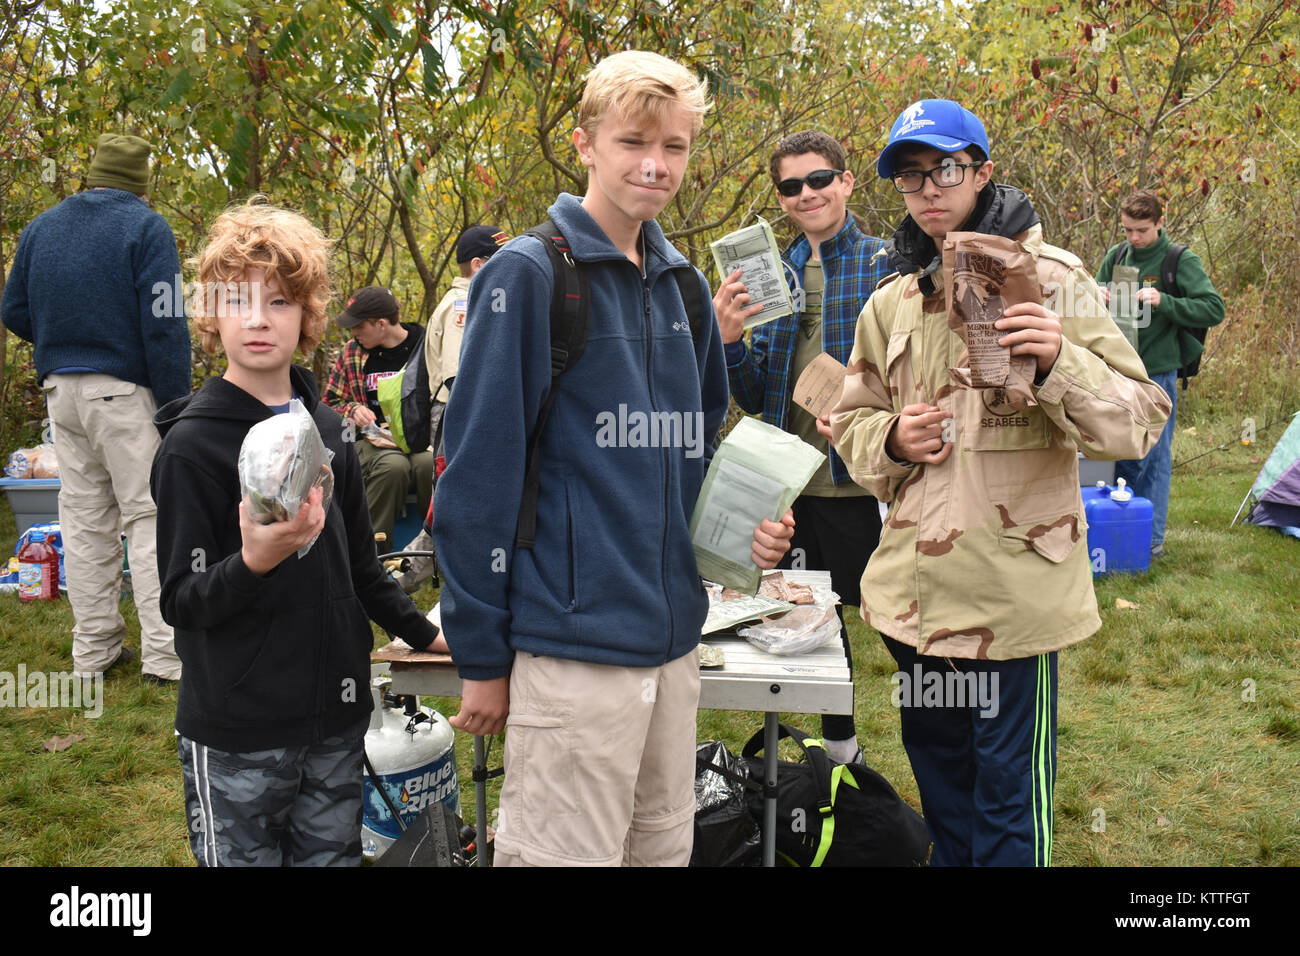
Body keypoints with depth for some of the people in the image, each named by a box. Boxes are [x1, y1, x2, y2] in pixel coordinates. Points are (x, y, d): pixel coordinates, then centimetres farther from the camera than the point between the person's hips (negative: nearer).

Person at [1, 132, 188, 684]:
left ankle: (94, 649, 19)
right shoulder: (146, 228, -7)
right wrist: (176, 407, -13)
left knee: (85, 521, 12)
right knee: (149, 516, -2)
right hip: (124, 390, -6)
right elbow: (164, 325, -15)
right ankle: (165, 654, -4)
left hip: (60, 390, 6)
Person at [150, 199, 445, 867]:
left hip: (335, 717, 5)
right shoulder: (192, 444, -10)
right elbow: (182, 602, -13)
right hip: (237, 734, -5)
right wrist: (254, 562, -30)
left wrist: (423, 633, 23)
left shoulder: (327, 430, 8)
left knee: (332, 854, 13)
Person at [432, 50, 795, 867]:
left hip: (674, 638, 7)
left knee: (664, 848, 19)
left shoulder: (683, 285, 10)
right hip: (572, 645, -7)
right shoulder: (530, 273, -9)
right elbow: (478, 473, -11)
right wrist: (481, 655, -10)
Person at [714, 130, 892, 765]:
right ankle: (838, 748, 37)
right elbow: (756, 398, 9)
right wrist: (729, 338, -9)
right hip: (791, 482, 5)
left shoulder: (885, 265, -6)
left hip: (860, 481, -5)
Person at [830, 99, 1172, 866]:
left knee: (1009, 801, 3)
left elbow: (1139, 420, -10)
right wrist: (891, 437, -4)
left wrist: (1059, 364, -28)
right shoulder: (890, 305, 10)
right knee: (939, 778, 21)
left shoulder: (1050, 279, -4)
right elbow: (851, 424, 18)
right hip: (915, 592, 5)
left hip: (1013, 592, -5)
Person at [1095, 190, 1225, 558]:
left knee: (1154, 457, 0)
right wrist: (1098, 297, -8)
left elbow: (1214, 309, -12)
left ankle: (1151, 539, 8)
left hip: (1157, 373, -5)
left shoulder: (1181, 261, -7)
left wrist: (1163, 301, -23)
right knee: (1122, 455, 12)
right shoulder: (1116, 255, 7)